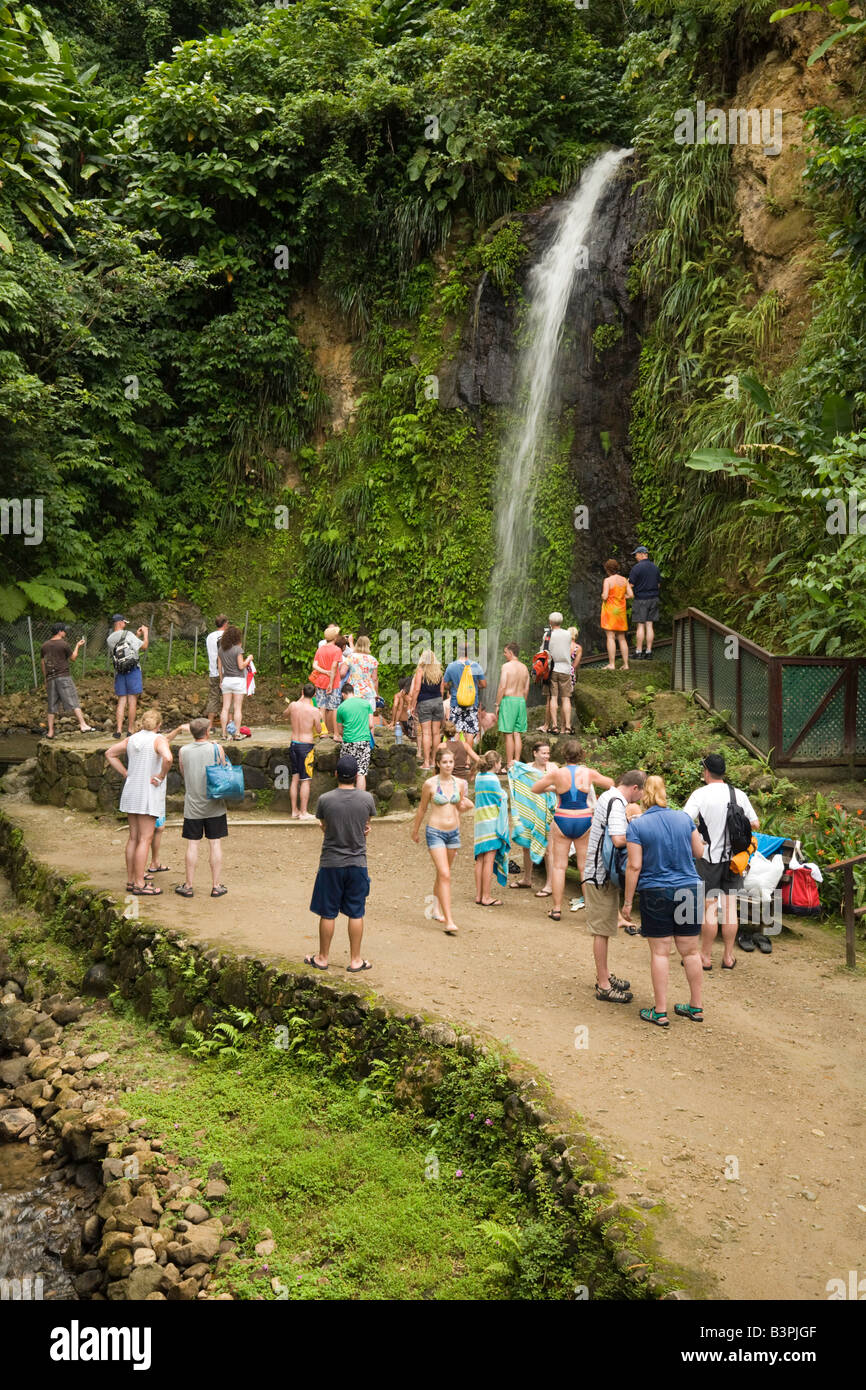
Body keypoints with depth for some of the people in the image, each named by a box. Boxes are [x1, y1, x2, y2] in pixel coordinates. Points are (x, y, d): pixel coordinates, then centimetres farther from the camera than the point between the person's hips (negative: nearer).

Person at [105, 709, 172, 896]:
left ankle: (131, 880, 19)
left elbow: (109, 753, 17)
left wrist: (125, 773, 13)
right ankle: (139, 884, -2)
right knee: (145, 839, -4)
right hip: (148, 795, -7)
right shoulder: (159, 739, -13)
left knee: (134, 837, 13)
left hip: (132, 792, 7)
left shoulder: (132, 739, 8)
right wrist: (161, 776, -16)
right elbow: (168, 758, -32)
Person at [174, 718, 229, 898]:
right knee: (215, 844, 4)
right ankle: (216, 886, 8)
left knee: (192, 845, 6)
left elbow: (183, 775, 10)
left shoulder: (183, 751, -2)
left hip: (192, 805, 1)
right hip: (214, 805, -1)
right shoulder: (216, 749, -6)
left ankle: (188, 886, 11)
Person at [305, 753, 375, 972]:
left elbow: (324, 826, 6)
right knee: (356, 913, 10)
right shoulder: (367, 798, -7)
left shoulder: (325, 800, -11)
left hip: (331, 863, -1)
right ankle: (355, 960, 18)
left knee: (328, 913, 10)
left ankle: (323, 958, 23)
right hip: (357, 863, 1)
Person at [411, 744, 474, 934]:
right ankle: (448, 920, -14)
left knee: (441, 874, 17)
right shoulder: (430, 784, -9)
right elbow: (422, 809, 4)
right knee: (445, 875, -13)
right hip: (435, 833, -4)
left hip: (454, 832, 5)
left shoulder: (460, 783, 3)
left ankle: (436, 909, 36)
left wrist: (467, 806, -6)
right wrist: (415, 830, 13)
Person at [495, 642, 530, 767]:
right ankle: (517, 762, 9)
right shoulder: (524, 668, 11)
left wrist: (497, 705, -8)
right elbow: (526, 689, 13)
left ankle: (509, 765, -4)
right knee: (518, 734, 9)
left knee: (508, 734, -4)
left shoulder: (506, 666, -9)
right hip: (521, 701, 6)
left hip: (508, 700, -6)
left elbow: (502, 687, -13)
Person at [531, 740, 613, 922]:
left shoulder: (557, 773, -8)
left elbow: (535, 789, 4)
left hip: (562, 821, -1)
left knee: (559, 866, 7)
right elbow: (611, 784, 11)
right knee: (586, 866, 10)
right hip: (584, 821, 1)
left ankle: (556, 909, 10)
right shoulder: (589, 773, -5)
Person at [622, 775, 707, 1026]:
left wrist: (628, 901, -5)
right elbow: (699, 852, 10)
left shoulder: (636, 826, -10)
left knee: (660, 952, 4)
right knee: (690, 951, 12)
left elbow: (635, 866, -12)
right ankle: (696, 1007, 22)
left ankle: (660, 1012, 8)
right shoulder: (684, 818, 2)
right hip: (689, 891, 4)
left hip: (656, 894, -4)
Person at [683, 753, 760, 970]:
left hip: (709, 858, -4)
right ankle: (728, 957, 17)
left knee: (710, 908, 1)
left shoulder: (700, 794, -11)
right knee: (729, 907, 9)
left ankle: (706, 956, 10)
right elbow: (755, 824, 9)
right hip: (733, 858, 4)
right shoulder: (739, 795, 1)